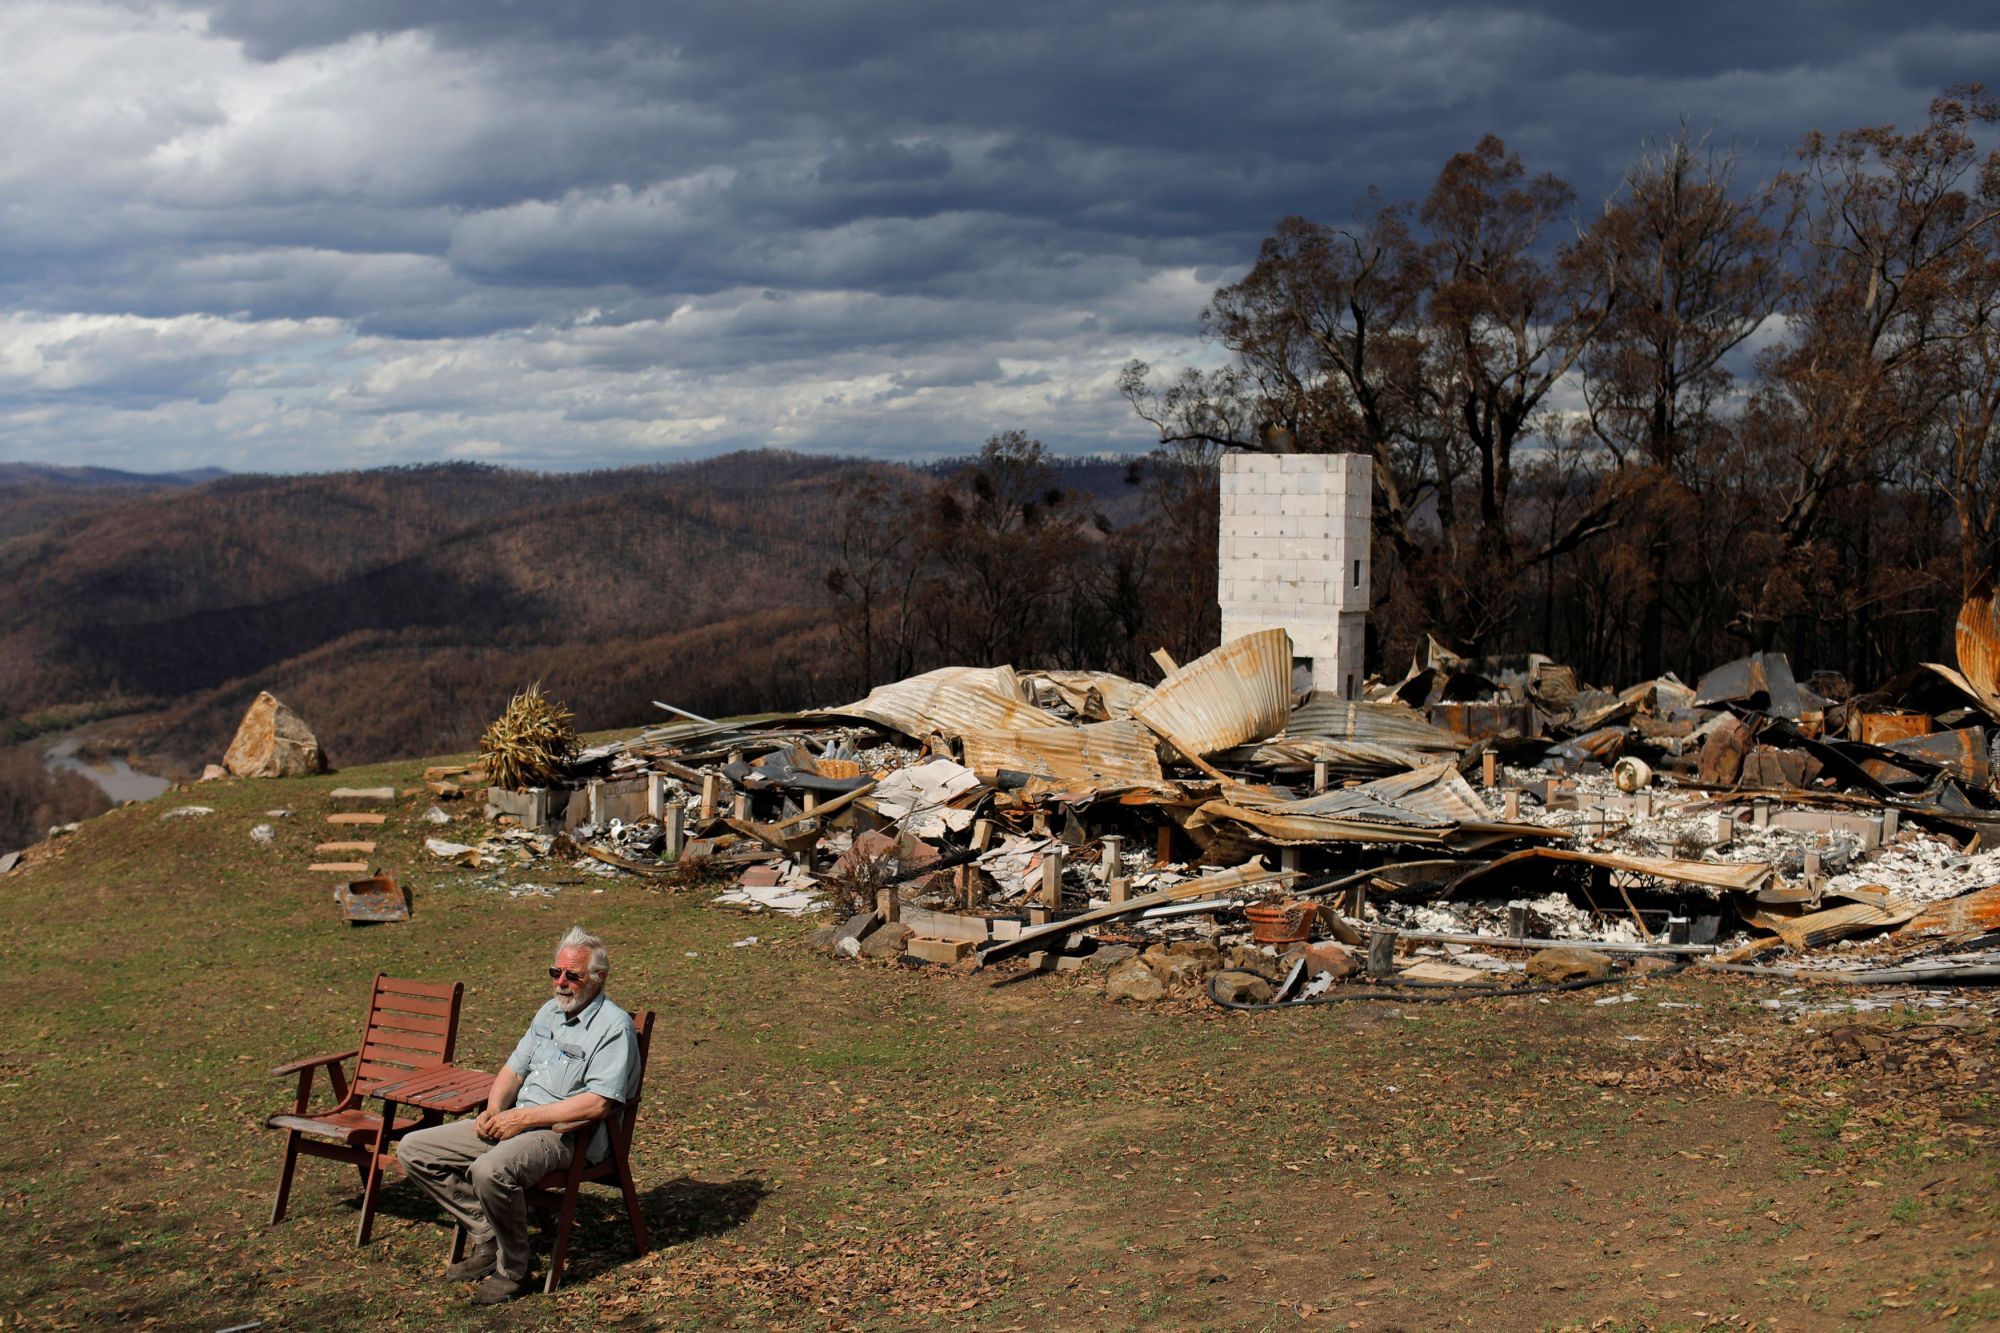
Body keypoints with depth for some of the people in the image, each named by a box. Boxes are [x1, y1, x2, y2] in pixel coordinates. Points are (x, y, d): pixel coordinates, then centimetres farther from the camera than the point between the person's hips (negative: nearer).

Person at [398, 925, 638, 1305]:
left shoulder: (614, 1026, -11)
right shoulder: (551, 1012, 17)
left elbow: (600, 1103, -22)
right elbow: (515, 1068, 21)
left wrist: (525, 1118, -19)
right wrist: (494, 1110, -2)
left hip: (567, 1135, -9)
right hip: (514, 1121, 9)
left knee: (490, 1171, -37)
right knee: (414, 1149, 2)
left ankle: (513, 1270, -15)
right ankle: (489, 1240, 1)